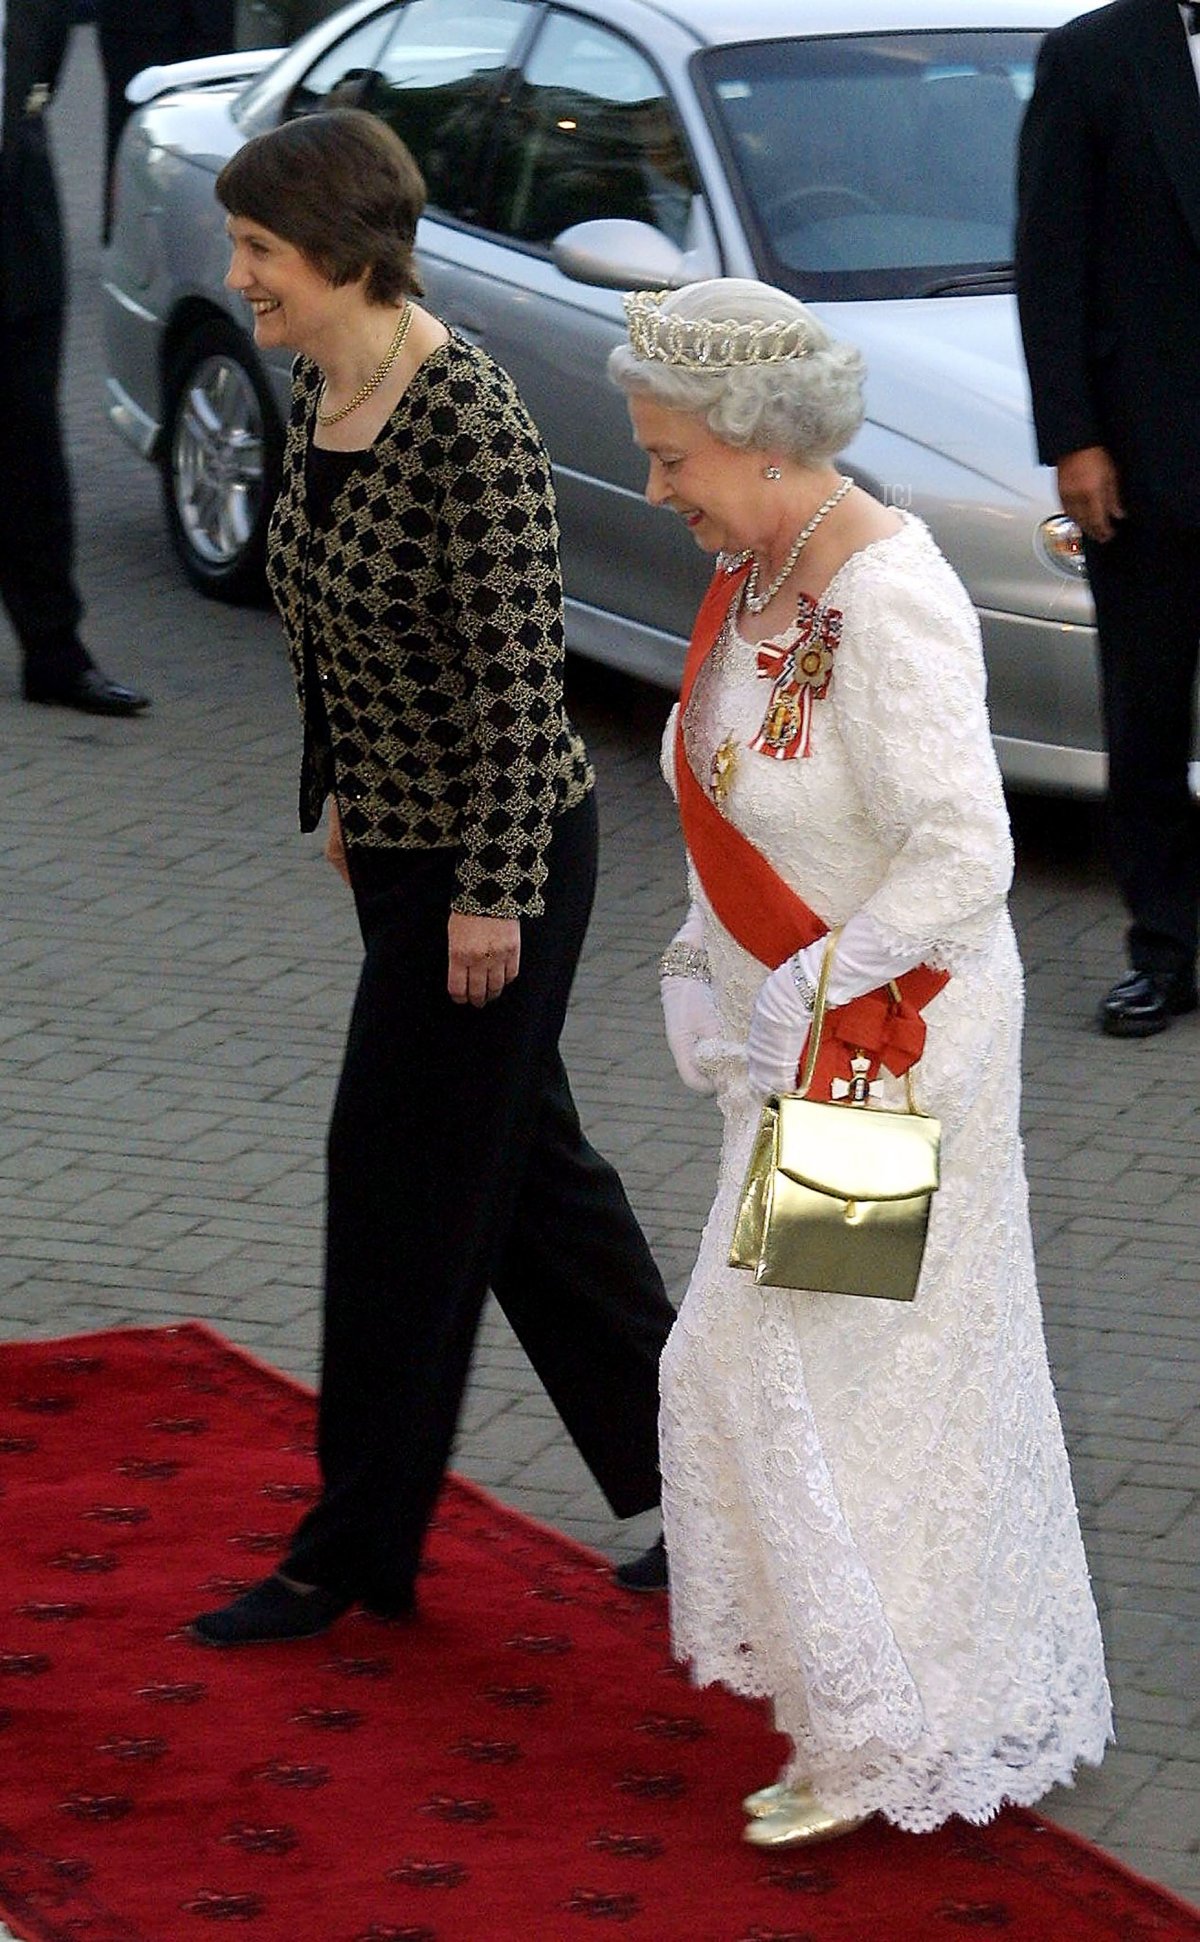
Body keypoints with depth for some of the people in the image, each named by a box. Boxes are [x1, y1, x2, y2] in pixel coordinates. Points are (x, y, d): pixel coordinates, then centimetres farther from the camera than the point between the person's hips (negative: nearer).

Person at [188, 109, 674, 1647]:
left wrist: (490, 894, -20)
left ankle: (359, 1550, 15)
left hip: (494, 856, -9)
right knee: (523, 1161, 17)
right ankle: (681, 1460, 31)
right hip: (398, 838, 9)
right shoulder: (317, 389, 3)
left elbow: (519, 673, -23)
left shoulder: (468, 422, -24)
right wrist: (345, 799, 20)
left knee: (407, 1174, 2)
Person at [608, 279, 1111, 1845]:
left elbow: (963, 859, -27)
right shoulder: (754, 571, 3)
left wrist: (804, 998, -21)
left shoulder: (889, 604, -25)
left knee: (788, 1367, -1)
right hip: (799, 1031, 9)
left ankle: (886, 1732, 14)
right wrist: (709, 970, 8)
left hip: (892, 1041, -9)